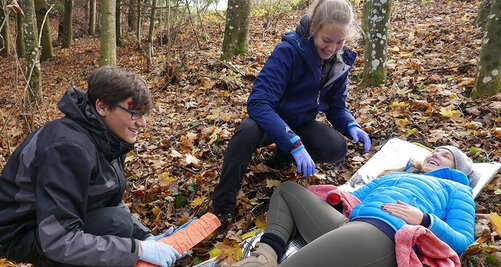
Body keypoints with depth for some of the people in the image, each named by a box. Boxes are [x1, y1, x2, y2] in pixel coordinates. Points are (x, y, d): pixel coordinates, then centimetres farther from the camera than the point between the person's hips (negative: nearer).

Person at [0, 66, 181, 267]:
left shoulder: (109, 139, -3)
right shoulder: (70, 149, -32)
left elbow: (114, 203, 5)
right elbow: (59, 243, -35)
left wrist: (146, 237, -10)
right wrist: (139, 249, -34)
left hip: (61, 223, 9)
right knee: (118, 223, -28)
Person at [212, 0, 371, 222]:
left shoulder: (340, 62, -7)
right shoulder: (289, 51, -27)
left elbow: (337, 107, 4)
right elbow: (258, 102, -36)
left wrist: (351, 126, -21)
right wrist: (294, 143, -44)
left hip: (301, 124, 5)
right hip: (271, 121, -4)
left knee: (337, 149, -24)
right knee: (248, 130, -39)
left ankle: (285, 155, 7)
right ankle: (223, 206, -24)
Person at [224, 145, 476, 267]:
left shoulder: (456, 189, 21)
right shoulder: (390, 176, 38)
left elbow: (462, 242, 6)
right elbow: (352, 196, 33)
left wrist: (424, 219, -11)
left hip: (384, 235, -8)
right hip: (346, 225, 8)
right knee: (288, 189, 16)